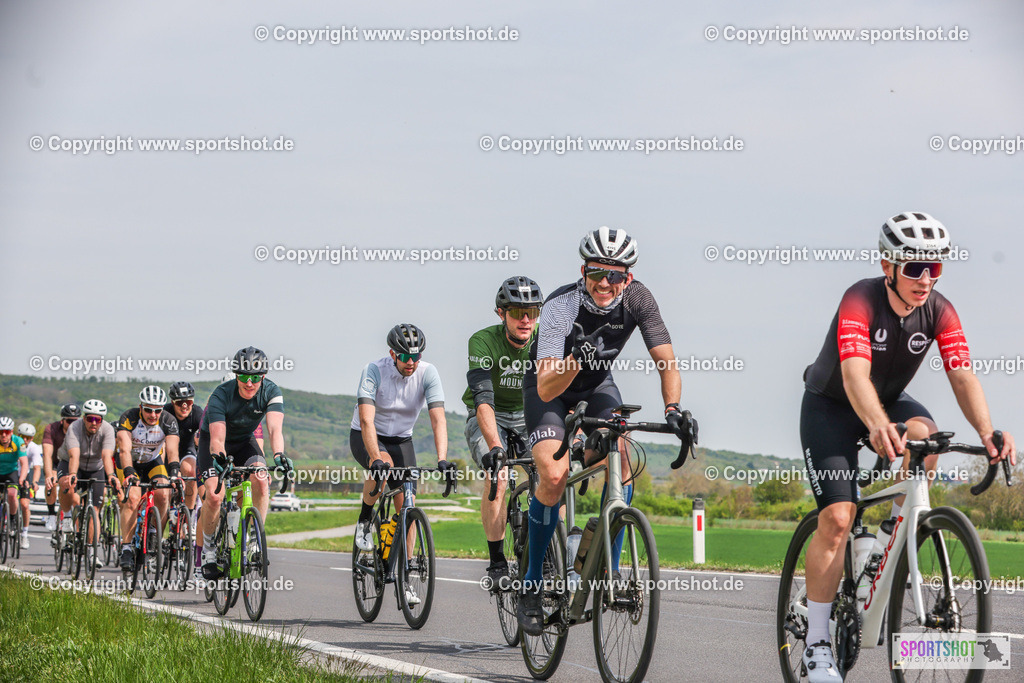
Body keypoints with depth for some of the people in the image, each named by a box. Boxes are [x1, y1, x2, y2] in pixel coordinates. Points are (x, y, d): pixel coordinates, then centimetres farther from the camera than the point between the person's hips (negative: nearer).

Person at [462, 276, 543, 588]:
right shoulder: (484, 341, -25)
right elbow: (483, 397, -36)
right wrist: (494, 447, -49)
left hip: (527, 415, 3)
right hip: (487, 418, -3)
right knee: (498, 477, -26)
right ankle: (497, 563, -16)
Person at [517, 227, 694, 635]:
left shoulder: (637, 299, -24)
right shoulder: (561, 308, -34)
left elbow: (667, 361, -24)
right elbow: (546, 388, -40)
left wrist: (672, 409, -41)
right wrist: (574, 360, -59)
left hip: (598, 384, 3)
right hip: (549, 386, -3)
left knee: (621, 459, -23)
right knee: (554, 476, -23)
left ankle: (610, 570, -10)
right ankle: (531, 586, -8)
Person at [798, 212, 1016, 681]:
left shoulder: (939, 311, -18)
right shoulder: (860, 301, -31)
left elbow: (963, 377, -26)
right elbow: (855, 376, -44)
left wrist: (987, 432, -45)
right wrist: (879, 427, -64)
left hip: (889, 400, 4)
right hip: (830, 406, -4)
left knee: (926, 437, -30)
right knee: (837, 519, -15)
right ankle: (817, 643, -6)